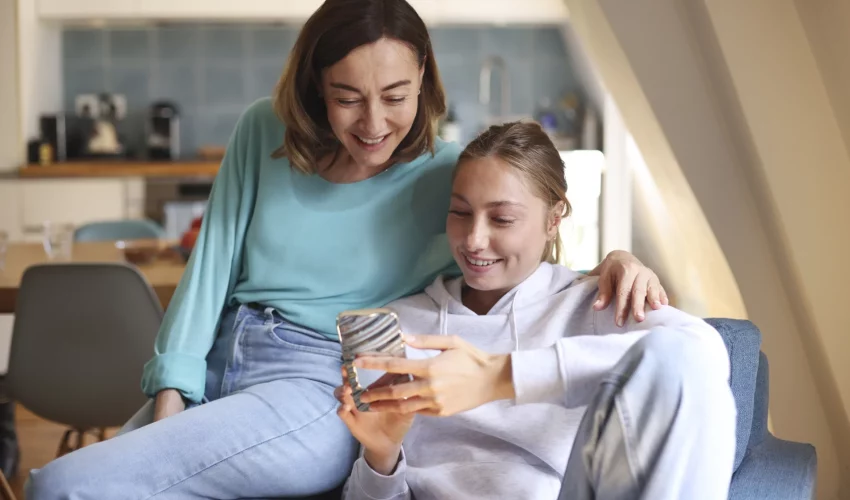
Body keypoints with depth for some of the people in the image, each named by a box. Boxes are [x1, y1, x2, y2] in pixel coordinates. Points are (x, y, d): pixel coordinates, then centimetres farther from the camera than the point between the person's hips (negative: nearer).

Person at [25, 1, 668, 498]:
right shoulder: (264, 133, 8)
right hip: (211, 370, 5)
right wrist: (170, 399, -3)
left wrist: (613, 262, -20)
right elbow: (213, 262, 6)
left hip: (318, 393, -5)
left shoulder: (450, 176, -1)